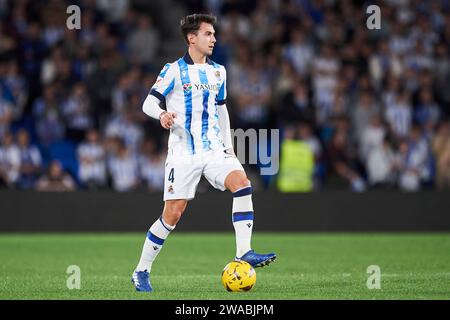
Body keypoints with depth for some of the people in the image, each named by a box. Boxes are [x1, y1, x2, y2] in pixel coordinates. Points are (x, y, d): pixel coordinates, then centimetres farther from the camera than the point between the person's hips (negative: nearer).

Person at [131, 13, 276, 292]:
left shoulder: (218, 72, 13)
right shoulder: (174, 70, -3)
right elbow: (148, 103, -5)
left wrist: (228, 146, 19)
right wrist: (162, 114, -28)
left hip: (214, 149, 5)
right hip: (183, 152, -5)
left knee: (242, 183, -21)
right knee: (173, 214, -6)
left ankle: (244, 253, -20)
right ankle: (142, 271, 8)